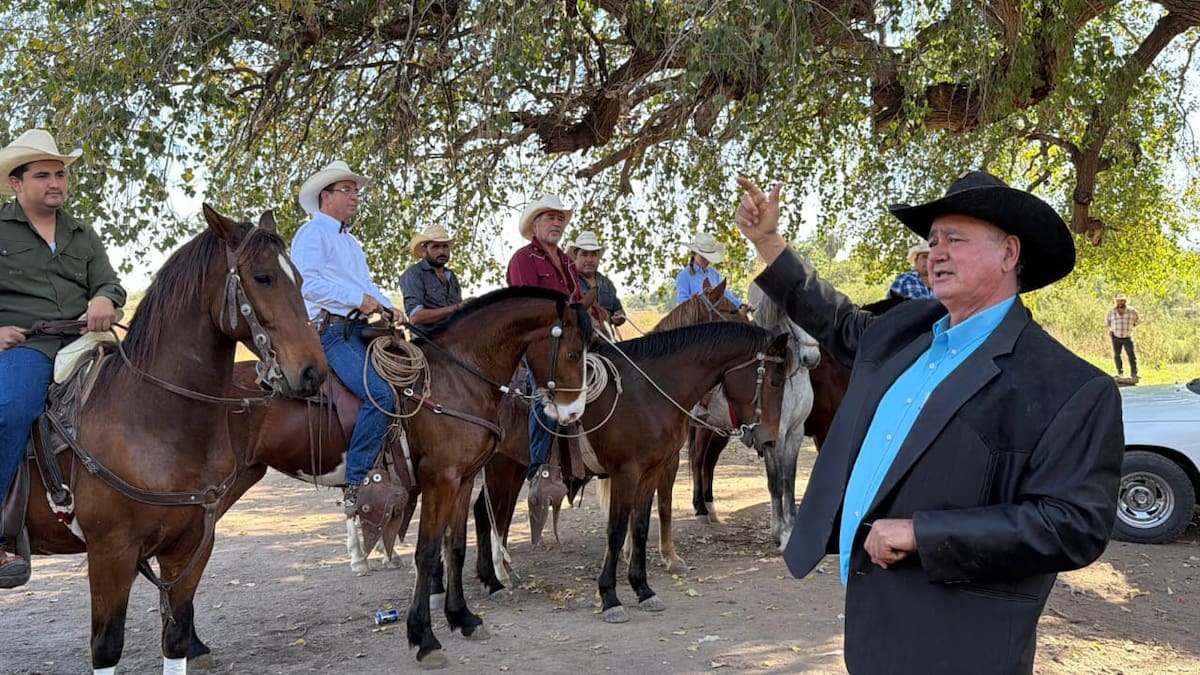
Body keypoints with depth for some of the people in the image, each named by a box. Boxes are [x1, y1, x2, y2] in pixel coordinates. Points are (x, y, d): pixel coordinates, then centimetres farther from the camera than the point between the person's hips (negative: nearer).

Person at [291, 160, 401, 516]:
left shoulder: (351, 240, 27)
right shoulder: (312, 234, -3)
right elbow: (309, 282, -19)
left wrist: (386, 306, 7)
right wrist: (358, 298, -22)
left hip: (358, 330, 10)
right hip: (331, 331, -10)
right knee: (380, 393, -26)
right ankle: (356, 484, -21)